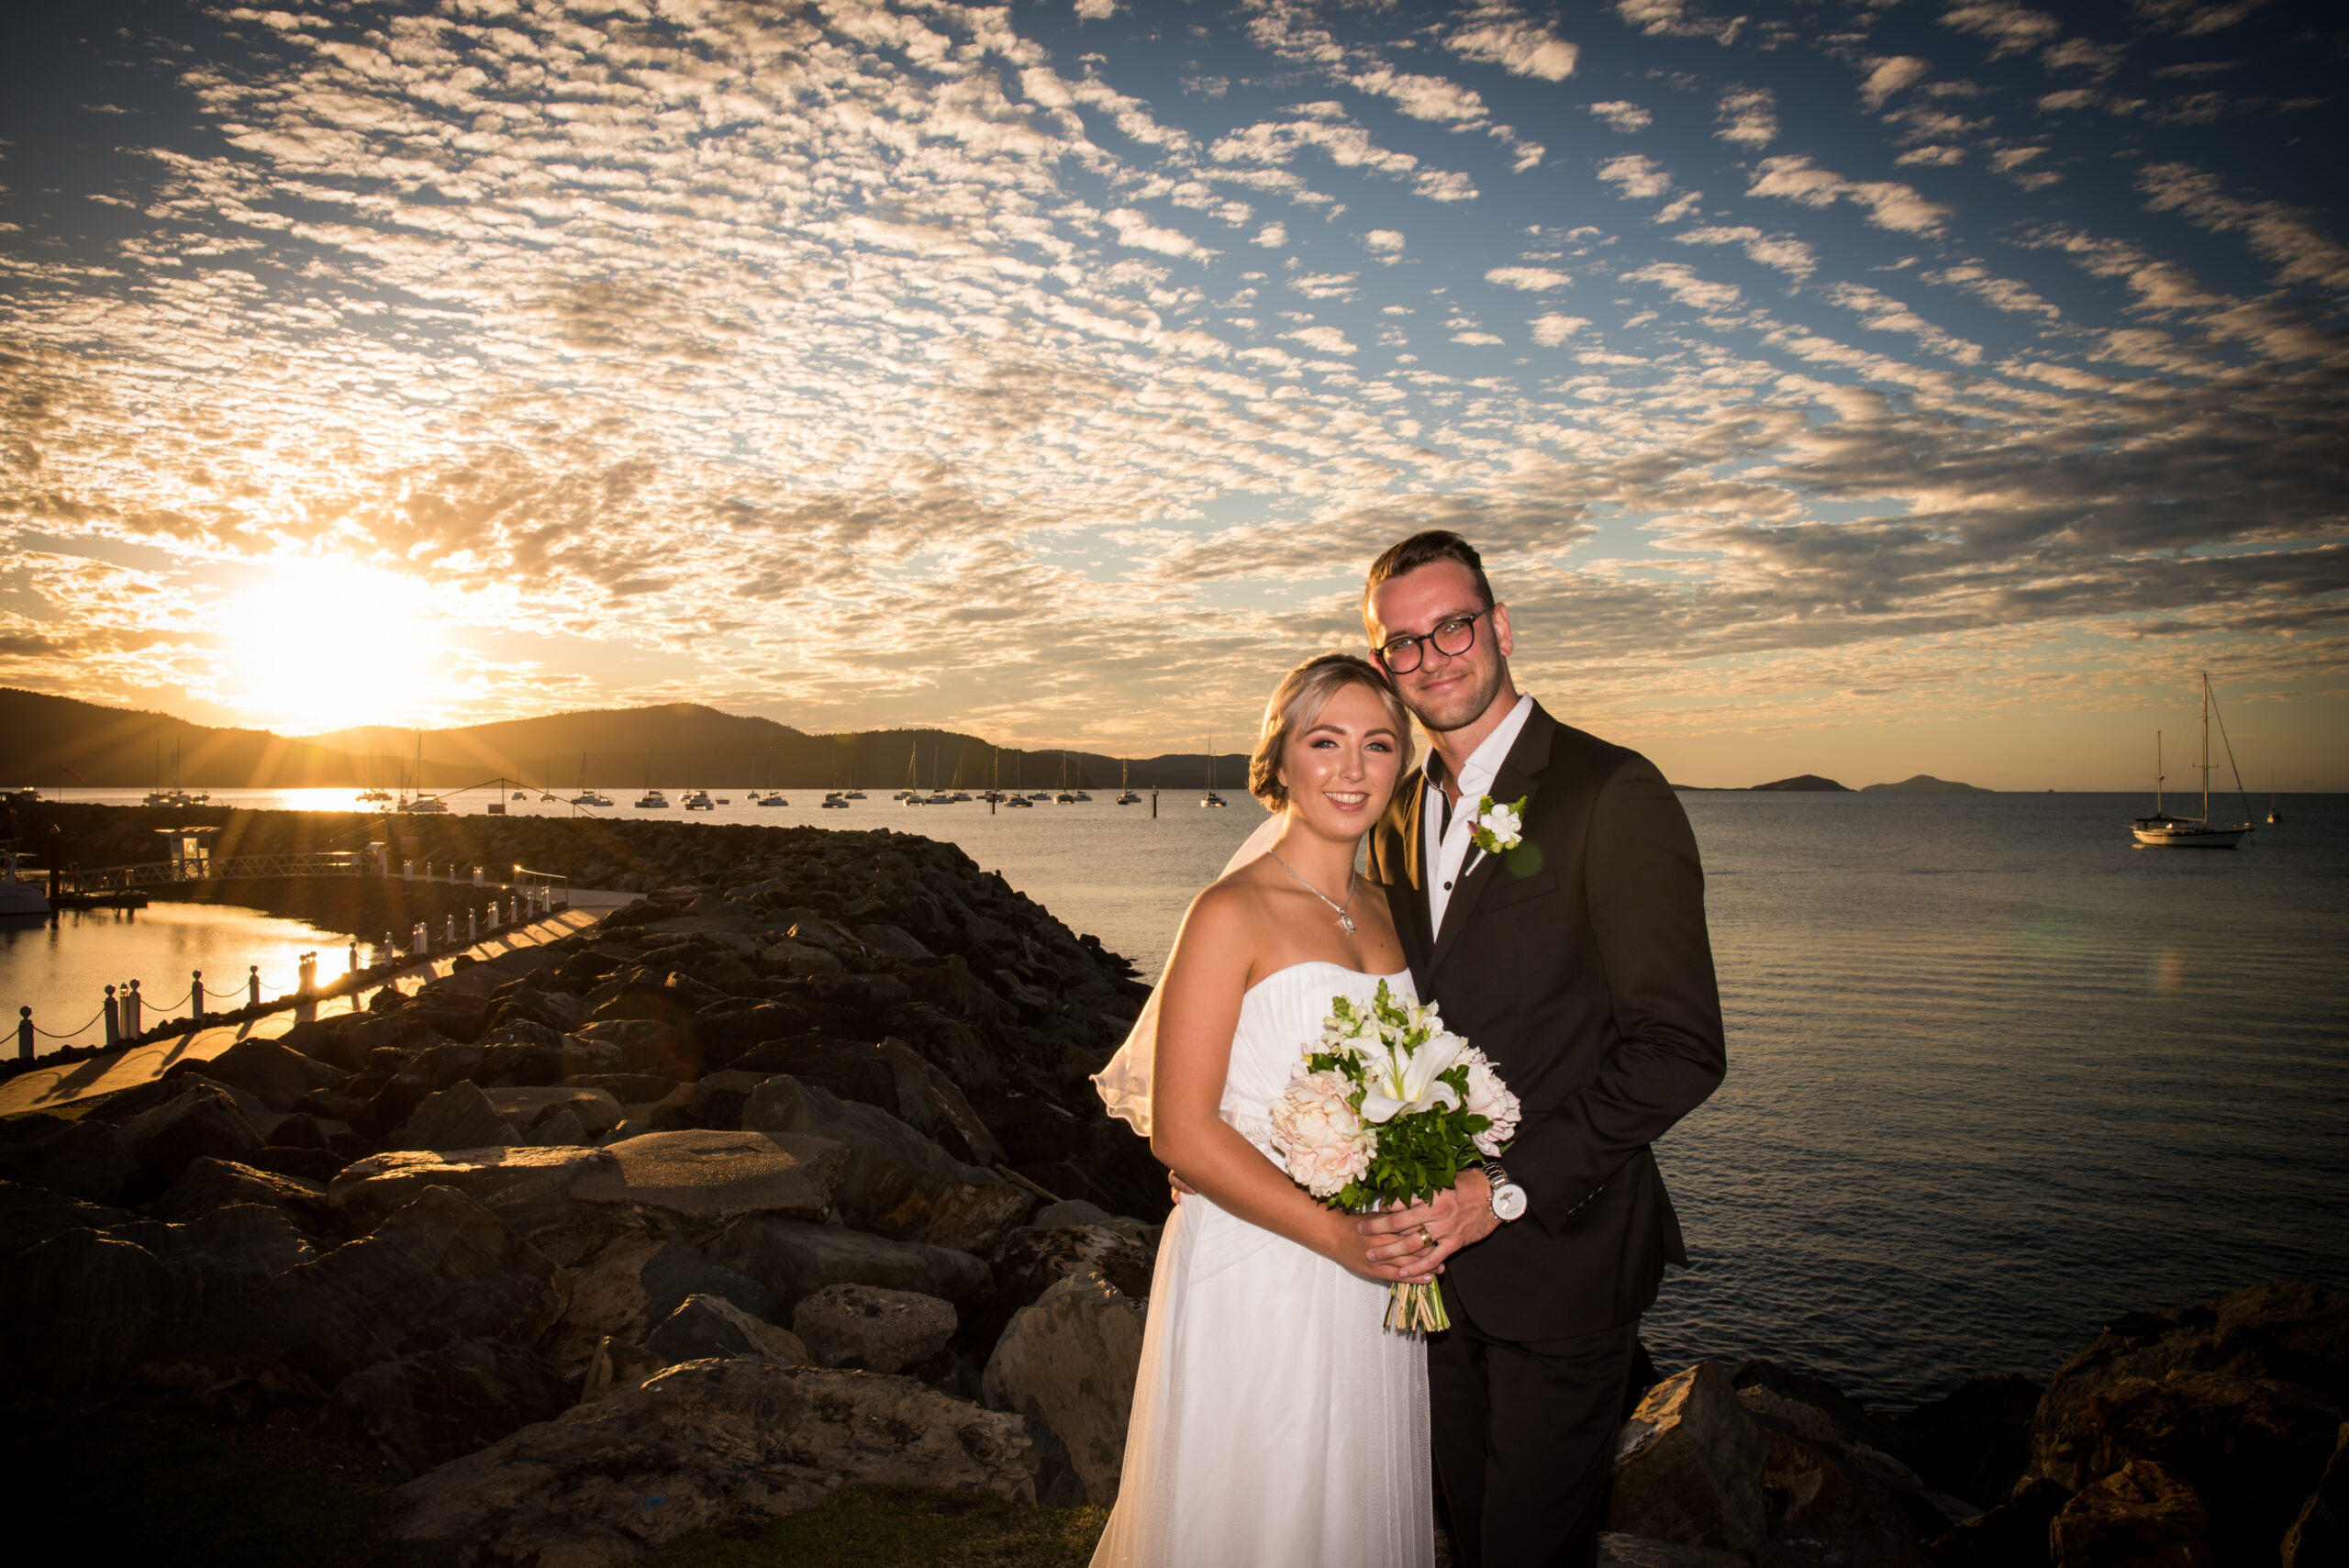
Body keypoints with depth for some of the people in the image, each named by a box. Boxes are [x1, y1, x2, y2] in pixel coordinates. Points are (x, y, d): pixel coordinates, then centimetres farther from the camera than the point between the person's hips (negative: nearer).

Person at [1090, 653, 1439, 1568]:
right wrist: (1338, 1235, -20)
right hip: (1256, 1278, -6)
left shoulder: (1382, 911, 6)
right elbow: (1182, 1132, -17)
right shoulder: (1233, 914, -15)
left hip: (1372, 1280, 6)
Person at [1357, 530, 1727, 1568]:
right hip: (1436, 1245, 6)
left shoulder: (1613, 794, -15)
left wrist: (1506, 1189, -22)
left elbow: (1680, 1049, -19)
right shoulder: (1401, 818, 7)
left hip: (1557, 1250, -6)